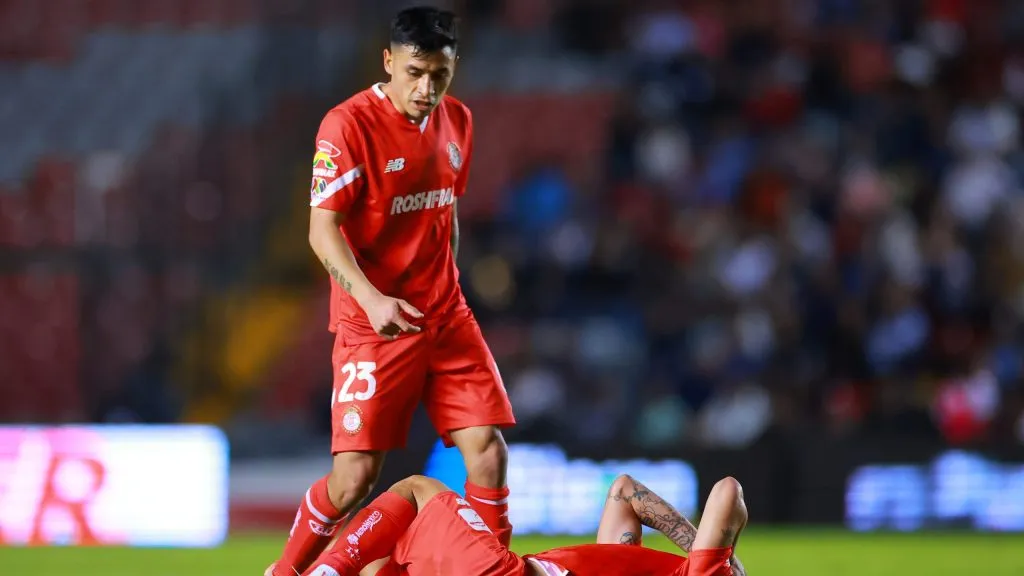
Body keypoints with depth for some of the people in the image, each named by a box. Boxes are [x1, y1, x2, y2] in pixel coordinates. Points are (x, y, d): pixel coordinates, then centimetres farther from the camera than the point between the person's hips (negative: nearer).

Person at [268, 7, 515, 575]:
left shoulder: (457, 122, 8)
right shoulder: (348, 125, -13)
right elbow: (323, 231, -15)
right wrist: (371, 299, -28)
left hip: (447, 317, 6)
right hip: (374, 322, -6)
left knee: (488, 451, -6)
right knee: (355, 475, -9)